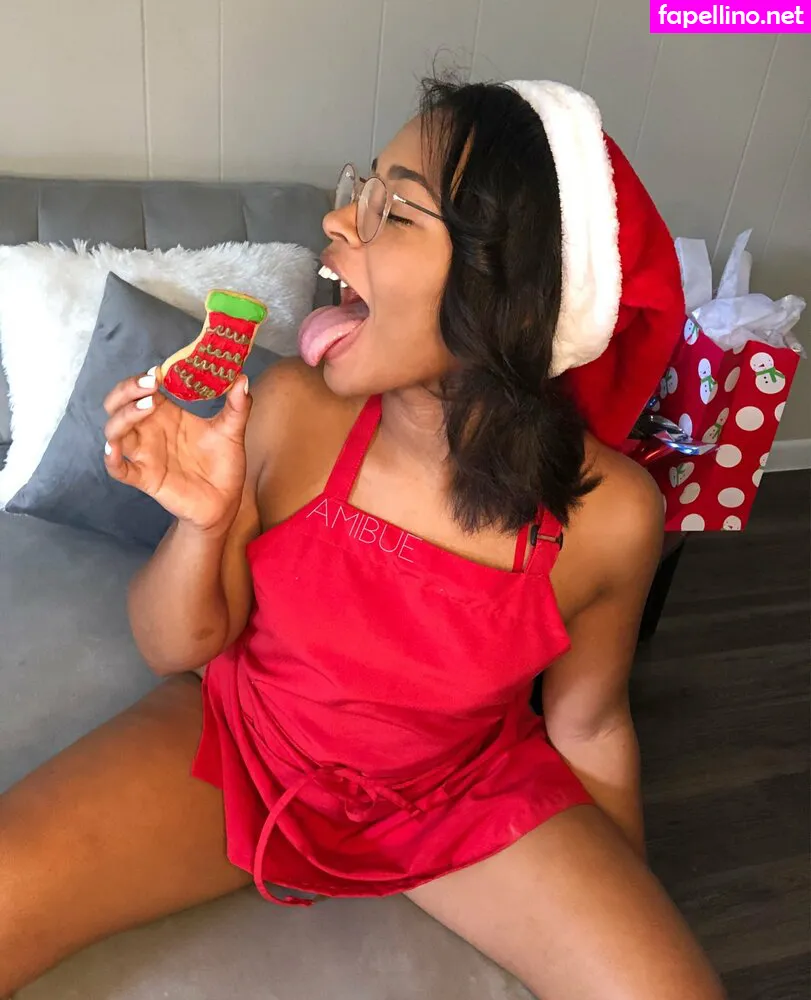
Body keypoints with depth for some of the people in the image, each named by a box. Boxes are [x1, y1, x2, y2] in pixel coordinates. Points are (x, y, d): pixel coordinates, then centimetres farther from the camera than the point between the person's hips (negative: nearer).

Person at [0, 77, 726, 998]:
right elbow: (176, 648, -7)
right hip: (238, 745, 1)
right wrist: (204, 521, -29)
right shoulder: (290, 411, -21)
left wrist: (629, 902, 12)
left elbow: (587, 724, -3)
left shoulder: (607, 515, -22)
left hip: (463, 794, 1)